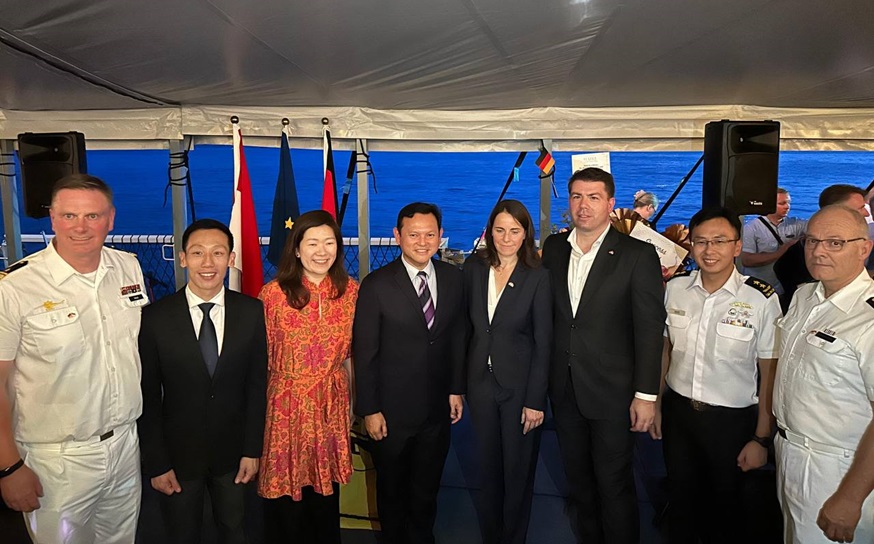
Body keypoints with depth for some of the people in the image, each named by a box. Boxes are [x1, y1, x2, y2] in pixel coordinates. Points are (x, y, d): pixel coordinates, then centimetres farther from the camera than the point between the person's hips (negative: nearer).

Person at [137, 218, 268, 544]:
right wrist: (156, 464, -6)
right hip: (177, 454, -1)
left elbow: (257, 385, -3)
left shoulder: (252, 312, -8)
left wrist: (252, 449, -3)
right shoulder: (155, 317, -12)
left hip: (233, 452, 1)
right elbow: (148, 397, -7)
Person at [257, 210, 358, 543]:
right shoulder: (273, 294, -11)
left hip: (332, 405, 3)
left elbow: (352, 354, 6)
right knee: (285, 496, 12)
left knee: (327, 492, 18)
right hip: (286, 406, -2)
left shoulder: (350, 291, -2)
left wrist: (355, 403, 9)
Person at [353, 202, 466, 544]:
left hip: (437, 410, 3)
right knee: (392, 490, 18)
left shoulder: (453, 278, -1)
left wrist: (456, 389, 7)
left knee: (427, 490, 20)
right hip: (392, 411, -3)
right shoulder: (376, 285, -14)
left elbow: (456, 337, 7)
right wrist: (369, 410, -11)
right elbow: (364, 353, -12)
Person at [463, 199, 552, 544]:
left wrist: (535, 400, -12)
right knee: (488, 467, 16)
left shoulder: (537, 277, -10)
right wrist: (461, 381, 4)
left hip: (520, 385, -3)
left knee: (518, 470, 11)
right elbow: (467, 324, 5)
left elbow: (543, 343, -10)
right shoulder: (473, 268, -1)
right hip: (480, 381, 3)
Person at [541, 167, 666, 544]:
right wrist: (544, 378, 4)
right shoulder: (553, 249, 5)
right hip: (564, 388, 5)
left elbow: (650, 329, -10)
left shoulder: (638, 255, -9)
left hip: (612, 391, -4)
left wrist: (646, 394, -12)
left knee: (613, 484, 7)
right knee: (578, 481, 19)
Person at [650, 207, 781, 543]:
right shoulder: (675, 288, -5)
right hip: (677, 411, 4)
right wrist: (656, 405, 10)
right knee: (680, 499, 21)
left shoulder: (761, 300, -16)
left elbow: (770, 373, -11)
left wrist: (762, 439, -8)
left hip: (732, 420, -3)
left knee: (726, 505, 17)